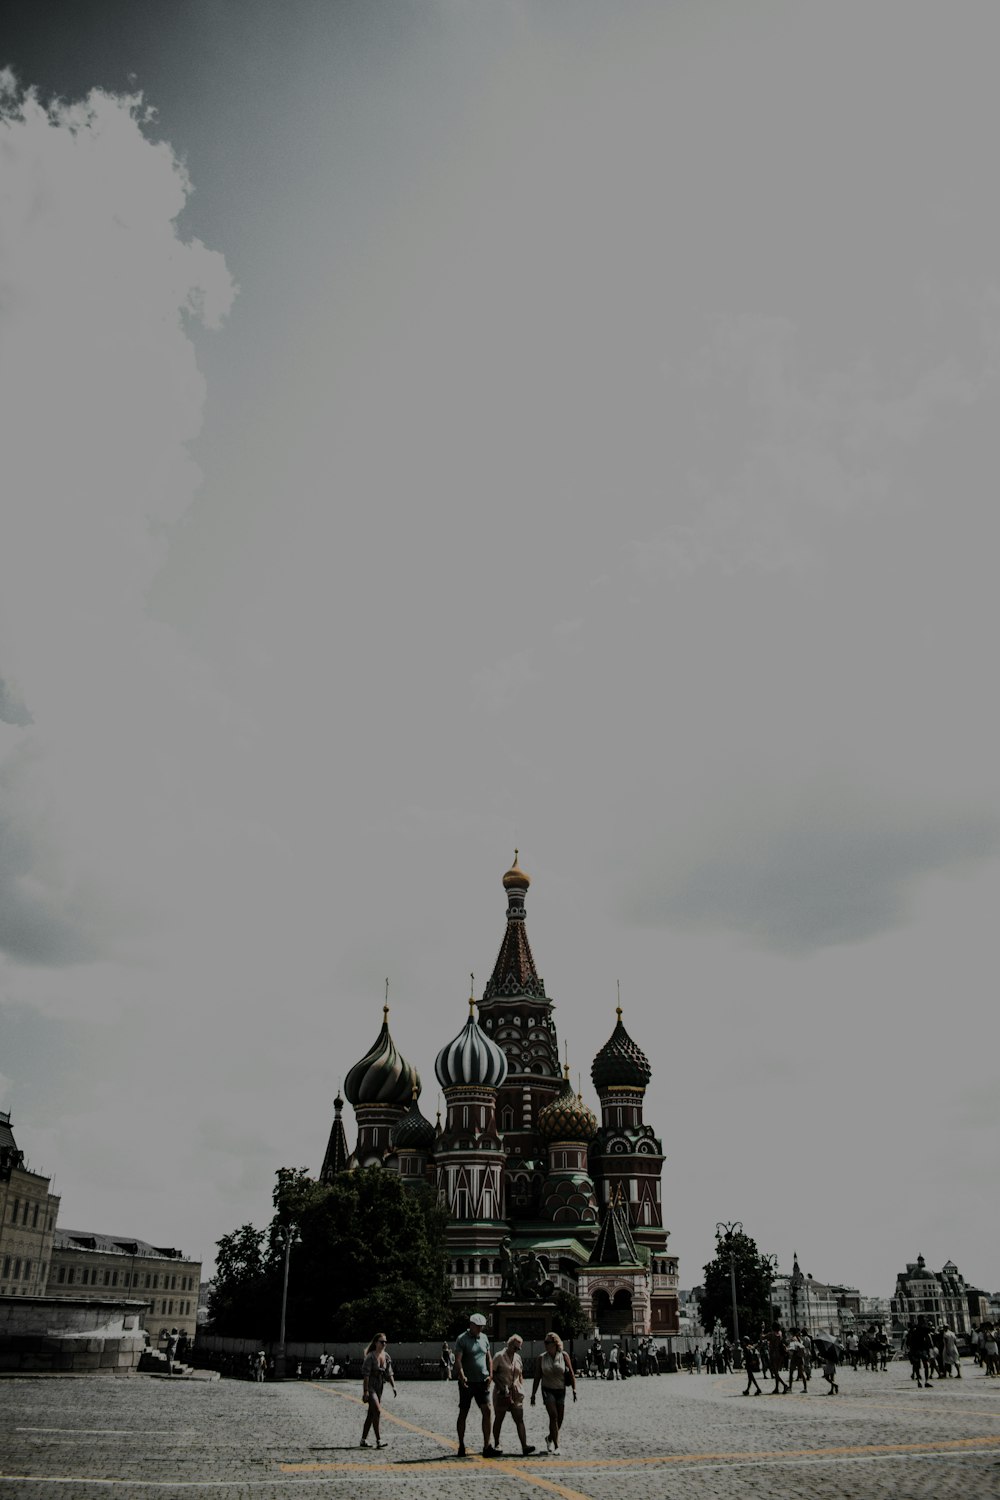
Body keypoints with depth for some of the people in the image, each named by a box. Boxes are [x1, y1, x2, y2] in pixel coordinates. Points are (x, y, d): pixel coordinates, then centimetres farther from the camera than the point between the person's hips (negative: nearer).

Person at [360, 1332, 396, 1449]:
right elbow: (365, 1374, -17)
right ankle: (379, 1441, -13)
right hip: (370, 1387, -7)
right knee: (377, 1411, -15)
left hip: (380, 1387, 7)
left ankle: (363, 1440, 21)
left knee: (371, 1414, 11)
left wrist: (393, 1386, -1)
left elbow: (389, 1373, 10)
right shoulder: (370, 1356, -15)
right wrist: (365, 1391, -21)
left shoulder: (386, 1356, 6)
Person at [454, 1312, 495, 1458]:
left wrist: (490, 1375, 4)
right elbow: (458, 1360, -16)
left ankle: (487, 1446, -3)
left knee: (487, 1411, -6)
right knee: (463, 1413, 6)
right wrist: (462, 1376, -29)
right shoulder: (462, 1339, -7)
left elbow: (489, 1357, 17)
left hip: (482, 1381, 4)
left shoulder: (484, 1338, 11)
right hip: (467, 1382, -4)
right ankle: (461, 1445, 17)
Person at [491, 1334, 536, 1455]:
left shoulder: (518, 1357, 13)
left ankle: (524, 1445, -9)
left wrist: (521, 1389, 9)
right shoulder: (499, 1356, -6)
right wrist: (501, 1387, -14)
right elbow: (492, 1373, -7)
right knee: (499, 1419, 5)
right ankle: (496, 1445, 18)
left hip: (516, 1393, 4)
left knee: (519, 1419, -4)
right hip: (502, 1393, -4)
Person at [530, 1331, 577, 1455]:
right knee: (553, 1415, -16)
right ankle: (556, 1445, -10)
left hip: (561, 1390, 1)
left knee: (560, 1418, 6)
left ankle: (550, 1438, 32)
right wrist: (533, 1394, 2)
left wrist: (574, 1389, -11)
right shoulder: (541, 1358, -2)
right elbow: (537, 1377, 3)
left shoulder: (564, 1356, -4)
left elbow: (571, 1373, -3)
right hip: (548, 1390, -1)